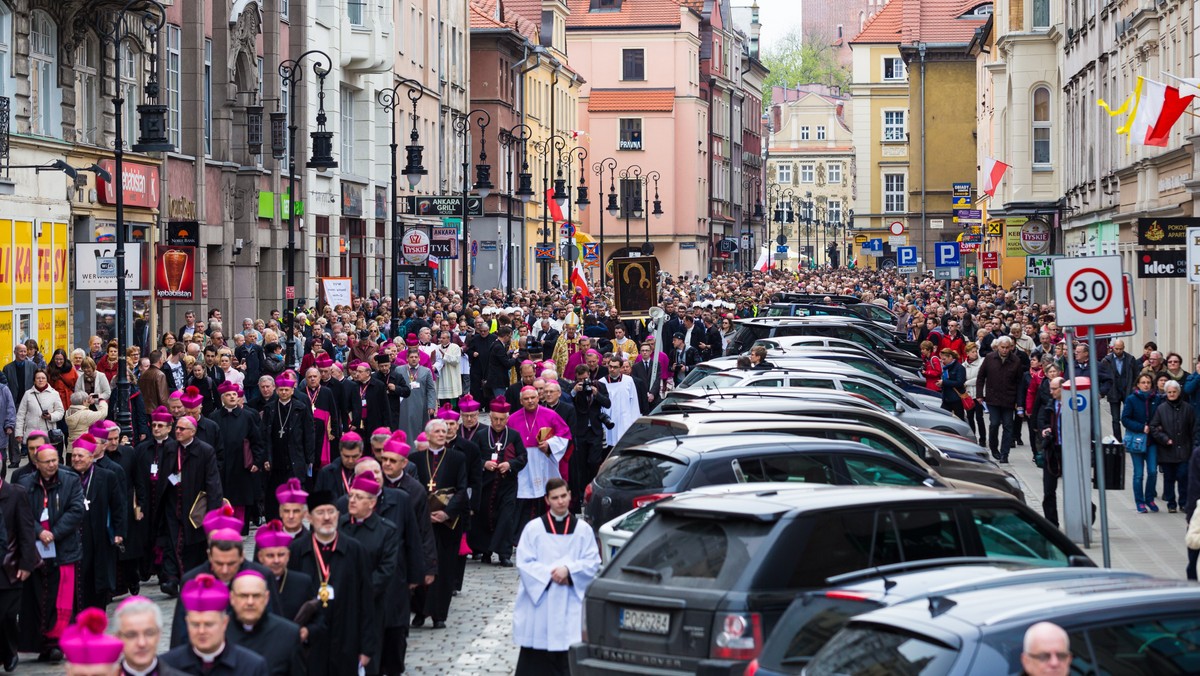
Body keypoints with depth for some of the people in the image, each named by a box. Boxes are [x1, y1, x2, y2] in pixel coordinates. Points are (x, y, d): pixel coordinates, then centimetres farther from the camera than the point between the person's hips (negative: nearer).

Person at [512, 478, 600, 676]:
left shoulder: (583, 529, 5)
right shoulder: (533, 528, 2)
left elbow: (593, 562, 1)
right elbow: (524, 563, -2)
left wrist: (569, 570, -14)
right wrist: (549, 575, -13)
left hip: (570, 602, 0)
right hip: (539, 601, 0)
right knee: (536, 657, 1)